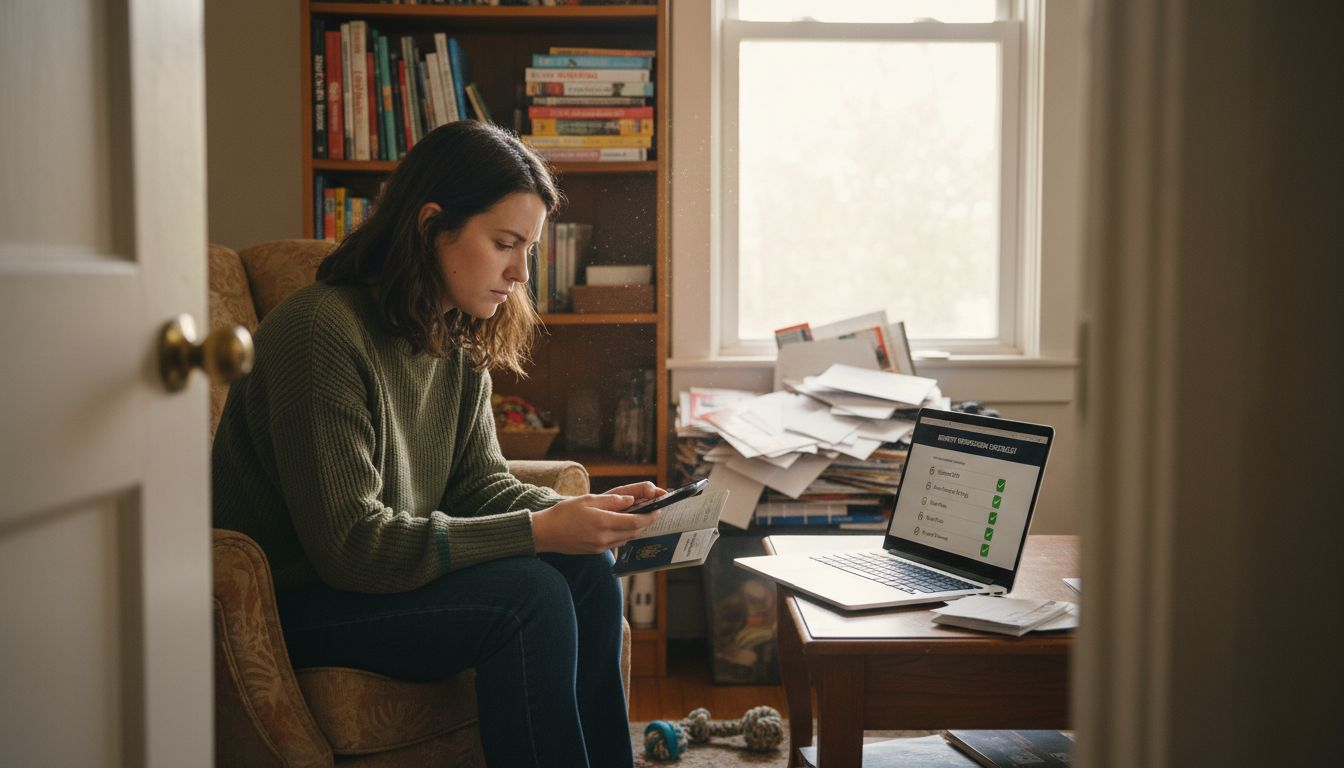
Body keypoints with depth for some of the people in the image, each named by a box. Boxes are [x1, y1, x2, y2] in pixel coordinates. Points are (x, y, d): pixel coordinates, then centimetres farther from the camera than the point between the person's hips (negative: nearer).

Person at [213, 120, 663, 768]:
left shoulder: (459, 339, 3)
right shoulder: (323, 331, -24)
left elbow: (480, 485, 6)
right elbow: (350, 544, -26)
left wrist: (586, 512, -13)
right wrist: (537, 531, -28)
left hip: (394, 567, 8)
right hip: (290, 603, -8)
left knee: (587, 569, -10)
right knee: (530, 598, -25)